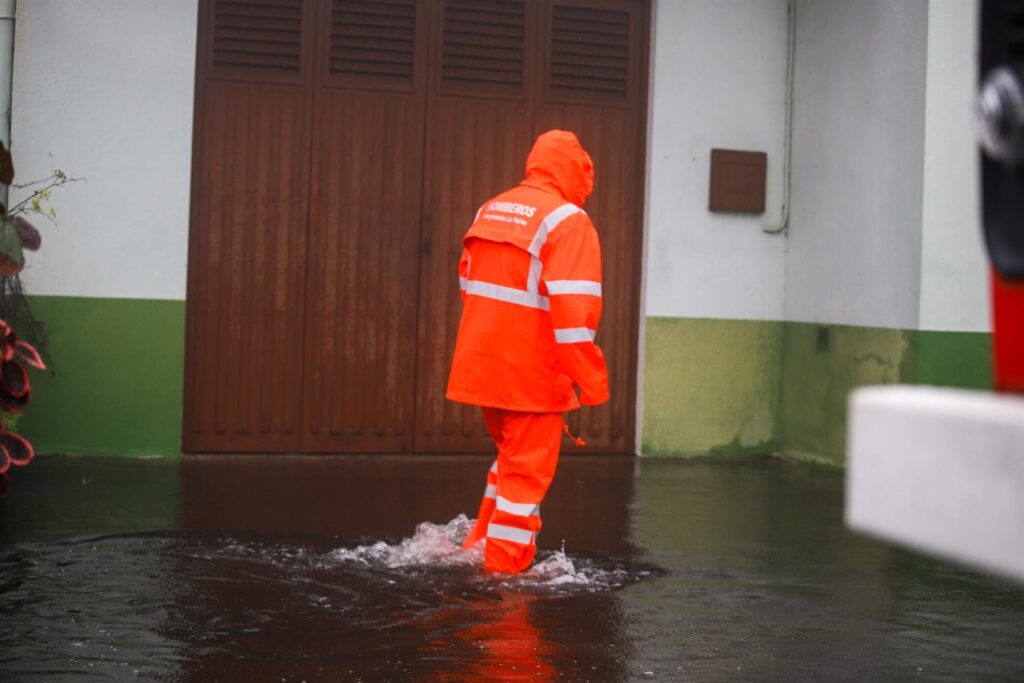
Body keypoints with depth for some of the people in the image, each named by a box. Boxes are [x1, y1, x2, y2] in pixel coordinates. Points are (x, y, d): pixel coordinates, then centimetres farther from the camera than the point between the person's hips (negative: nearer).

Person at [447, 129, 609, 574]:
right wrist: (590, 378, -17)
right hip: (533, 372, -7)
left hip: (482, 366, 7)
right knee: (527, 473, 4)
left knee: (512, 457, 24)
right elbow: (574, 307, -20)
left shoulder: (489, 211, 11)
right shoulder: (567, 221, -12)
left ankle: (479, 547, 27)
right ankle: (504, 568, 9)